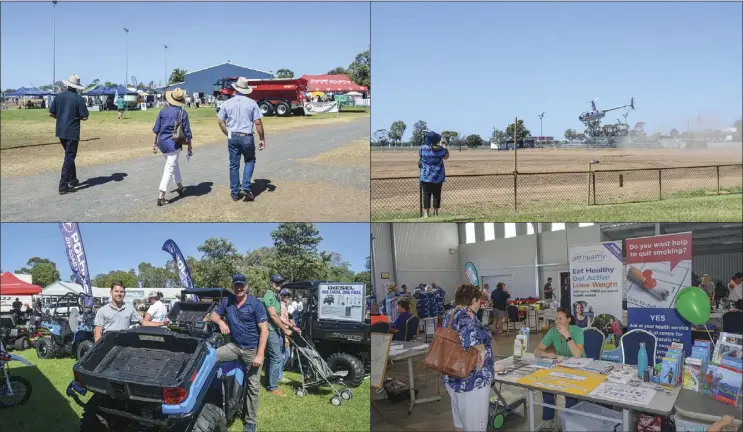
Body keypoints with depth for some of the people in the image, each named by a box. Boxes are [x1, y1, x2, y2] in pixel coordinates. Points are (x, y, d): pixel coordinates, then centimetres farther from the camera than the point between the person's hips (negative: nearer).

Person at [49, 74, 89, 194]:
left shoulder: (59, 96, 2)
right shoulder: (78, 98, -11)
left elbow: (51, 113, 4)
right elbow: (85, 117, -13)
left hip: (60, 131, 5)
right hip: (72, 132, -5)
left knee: (69, 155, 21)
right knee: (69, 157, -2)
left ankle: (73, 180, 29)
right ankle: (63, 185, -6)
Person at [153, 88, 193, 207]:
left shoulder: (163, 111, 1)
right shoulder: (183, 113, -9)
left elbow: (156, 129, 6)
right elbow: (187, 132, -6)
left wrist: (155, 144, 16)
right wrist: (190, 147, 4)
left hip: (162, 142, 5)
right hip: (174, 143, -4)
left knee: (173, 164, 24)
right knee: (169, 169, -1)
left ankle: (180, 187, 38)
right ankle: (161, 196, -7)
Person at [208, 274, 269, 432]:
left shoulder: (256, 304, -12)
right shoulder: (226, 301, 2)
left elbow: (264, 330, -13)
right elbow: (213, 315, 11)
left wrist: (260, 355, -19)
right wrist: (220, 321, -15)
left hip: (252, 349, -4)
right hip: (234, 346, 4)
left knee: (252, 386, 2)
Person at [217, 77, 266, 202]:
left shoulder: (227, 103, 2)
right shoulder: (252, 103, -4)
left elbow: (221, 122, 5)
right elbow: (258, 123, -7)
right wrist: (262, 139, 0)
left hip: (233, 138, 2)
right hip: (247, 137, -2)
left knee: (234, 165, 11)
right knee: (250, 161, 18)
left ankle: (235, 193, 16)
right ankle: (245, 187, 3)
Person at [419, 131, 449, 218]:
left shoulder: (423, 148, -10)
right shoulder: (440, 149, -8)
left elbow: (420, 159, 4)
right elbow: (446, 157, 11)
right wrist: (444, 146, 22)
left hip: (426, 175, 0)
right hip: (438, 176, 1)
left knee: (426, 194, 3)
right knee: (437, 194, 8)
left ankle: (426, 213, 1)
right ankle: (436, 212, 12)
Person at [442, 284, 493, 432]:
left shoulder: (450, 314, 9)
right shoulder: (466, 315, -19)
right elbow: (470, 335, -40)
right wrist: (481, 350, -23)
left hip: (453, 377, 9)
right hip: (471, 379, -9)